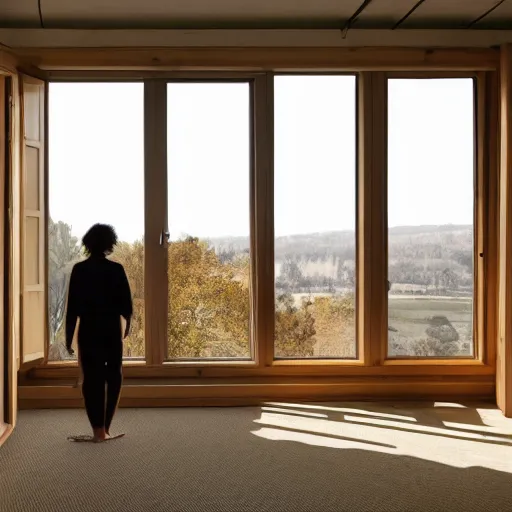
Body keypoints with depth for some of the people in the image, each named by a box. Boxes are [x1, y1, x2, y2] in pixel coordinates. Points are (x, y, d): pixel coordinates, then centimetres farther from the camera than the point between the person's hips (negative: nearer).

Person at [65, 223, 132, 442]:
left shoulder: (79, 270, -5)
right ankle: (105, 427, 14)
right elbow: (126, 305, -2)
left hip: (88, 332, 0)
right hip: (112, 331, 0)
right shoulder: (116, 269, -5)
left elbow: (72, 307, -6)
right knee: (113, 378, 14)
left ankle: (98, 430, 4)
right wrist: (127, 325, 17)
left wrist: (68, 336, 1)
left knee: (92, 380, 5)